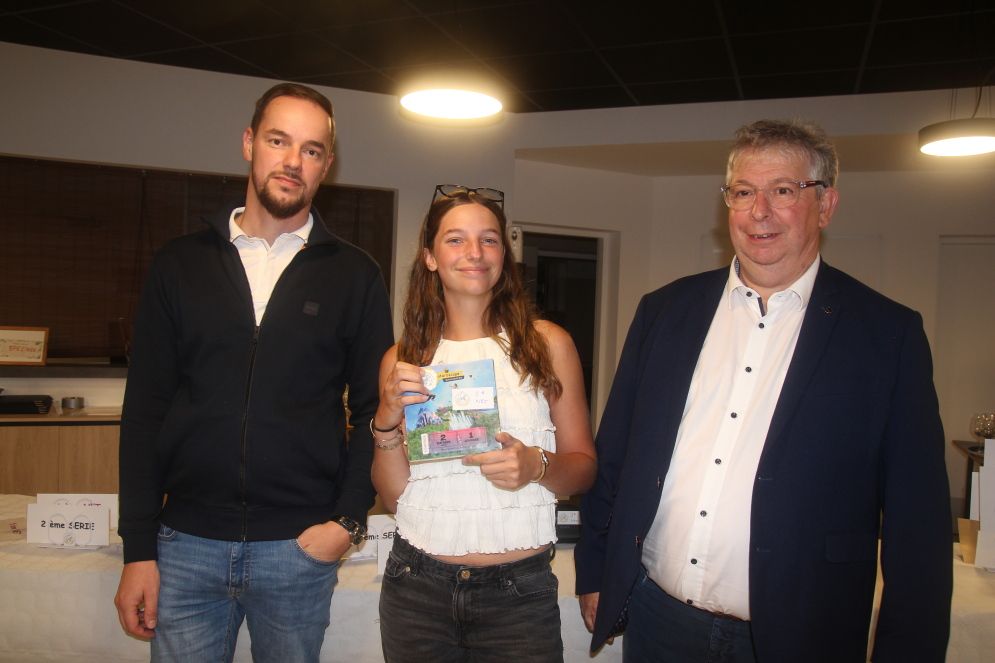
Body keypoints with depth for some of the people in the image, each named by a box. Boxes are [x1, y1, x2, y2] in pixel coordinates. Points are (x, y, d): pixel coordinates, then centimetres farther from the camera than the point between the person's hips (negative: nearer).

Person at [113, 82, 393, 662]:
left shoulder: (354, 275, 2)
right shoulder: (181, 264, 5)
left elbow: (374, 408, 4)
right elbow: (145, 409, 4)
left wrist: (349, 519, -6)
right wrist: (138, 549, 1)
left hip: (299, 549, -1)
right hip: (187, 543, 1)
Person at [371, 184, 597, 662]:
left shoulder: (547, 343, -2)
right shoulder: (402, 359, 3)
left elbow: (584, 466, 2)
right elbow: (393, 496, 4)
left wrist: (537, 466, -18)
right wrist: (387, 421, -12)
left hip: (519, 592, -1)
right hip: (418, 588, 2)